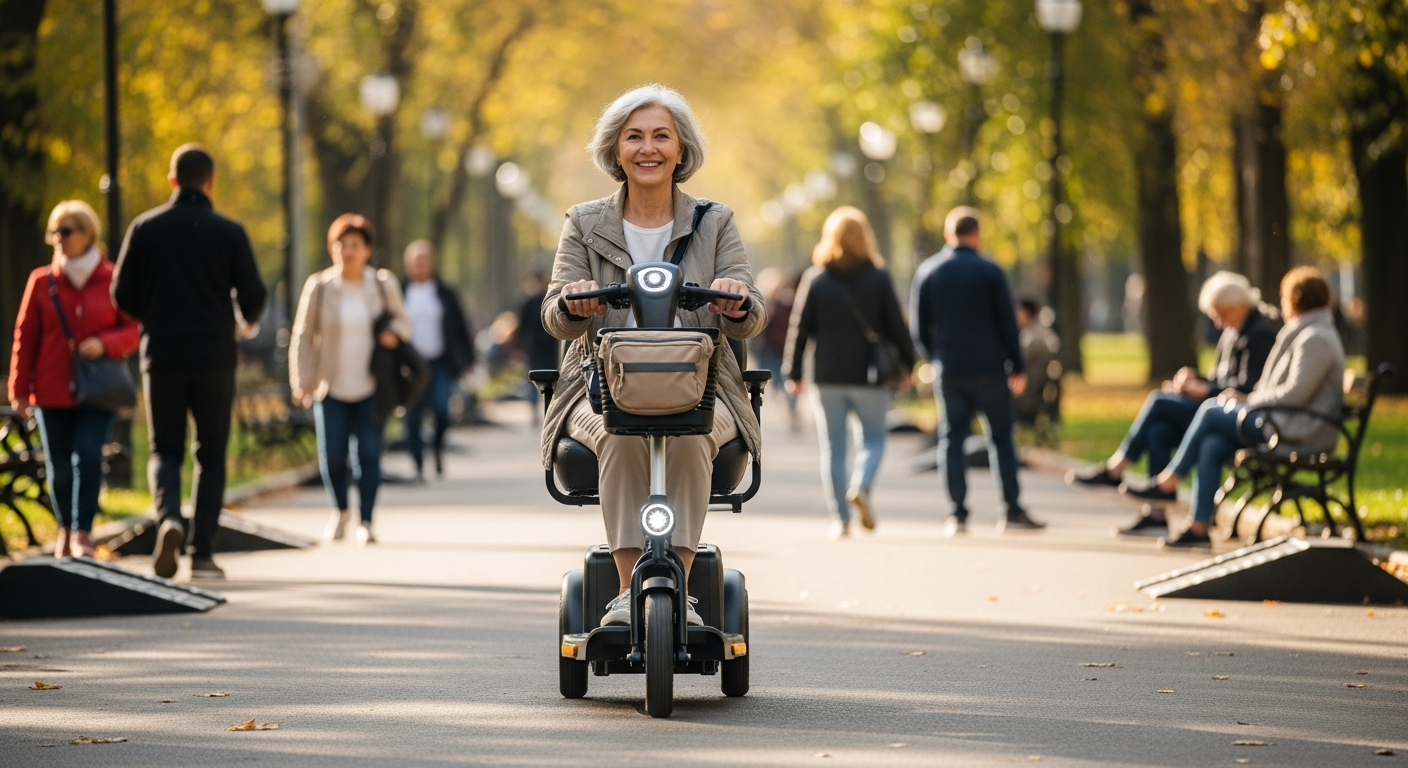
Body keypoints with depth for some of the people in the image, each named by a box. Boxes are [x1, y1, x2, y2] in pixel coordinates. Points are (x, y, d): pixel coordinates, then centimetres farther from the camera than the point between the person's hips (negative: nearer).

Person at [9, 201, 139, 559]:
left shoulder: (113, 280, 0)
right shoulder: (42, 282, 3)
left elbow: (134, 330, 3)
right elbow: (25, 338, 5)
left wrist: (104, 344, -17)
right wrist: (19, 391, 3)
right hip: (52, 392, 2)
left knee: (87, 457, -16)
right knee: (59, 467, 4)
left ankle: (83, 533, -11)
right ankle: (66, 530, 25)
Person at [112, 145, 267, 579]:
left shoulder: (145, 228, 0)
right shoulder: (229, 233, -4)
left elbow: (122, 295, 0)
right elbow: (253, 295, -5)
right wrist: (247, 322, 18)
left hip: (161, 356, 1)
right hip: (213, 357, -1)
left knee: (165, 450, 11)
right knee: (210, 454, 9)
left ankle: (168, 516, -18)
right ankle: (202, 553, 5)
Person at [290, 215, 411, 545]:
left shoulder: (383, 284, 2)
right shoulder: (319, 287, -2)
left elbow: (402, 319, 14)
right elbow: (303, 336, 2)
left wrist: (394, 333, -11)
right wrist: (302, 381, -6)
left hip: (371, 386, 1)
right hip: (331, 387, -1)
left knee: (369, 453, -5)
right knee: (332, 455, -6)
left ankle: (365, 522, 6)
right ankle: (340, 511, 21)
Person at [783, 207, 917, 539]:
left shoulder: (815, 278, -1)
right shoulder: (879, 278, -3)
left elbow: (801, 328, 0)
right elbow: (896, 325, 0)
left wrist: (793, 373, 6)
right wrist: (906, 363, 12)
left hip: (828, 376, 1)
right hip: (869, 375, -1)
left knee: (832, 446, 6)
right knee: (873, 438, 12)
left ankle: (839, 518, 2)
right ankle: (861, 486, -16)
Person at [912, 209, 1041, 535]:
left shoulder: (932, 276, 5)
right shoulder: (990, 273, -4)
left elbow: (921, 329, 8)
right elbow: (1007, 324, -4)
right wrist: (1017, 367, 3)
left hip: (949, 371, 2)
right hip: (989, 369, -2)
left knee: (952, 439, 5)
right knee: (1001, 438, 5)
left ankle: (957, 514, -2)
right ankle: (1012, 511, 4)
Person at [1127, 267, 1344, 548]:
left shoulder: (1315, 339, -13)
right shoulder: (1302, 333, 21)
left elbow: (1297, 393, -20)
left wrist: (1249, 399, -9)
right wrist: (1248, 396, 8)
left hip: (1301, 434, -10)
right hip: (1286, 423, 10)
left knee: (1211, 412, -11)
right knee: (1211, 446, -8)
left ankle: (1167, 482, 1)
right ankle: (1199, 528, -13)